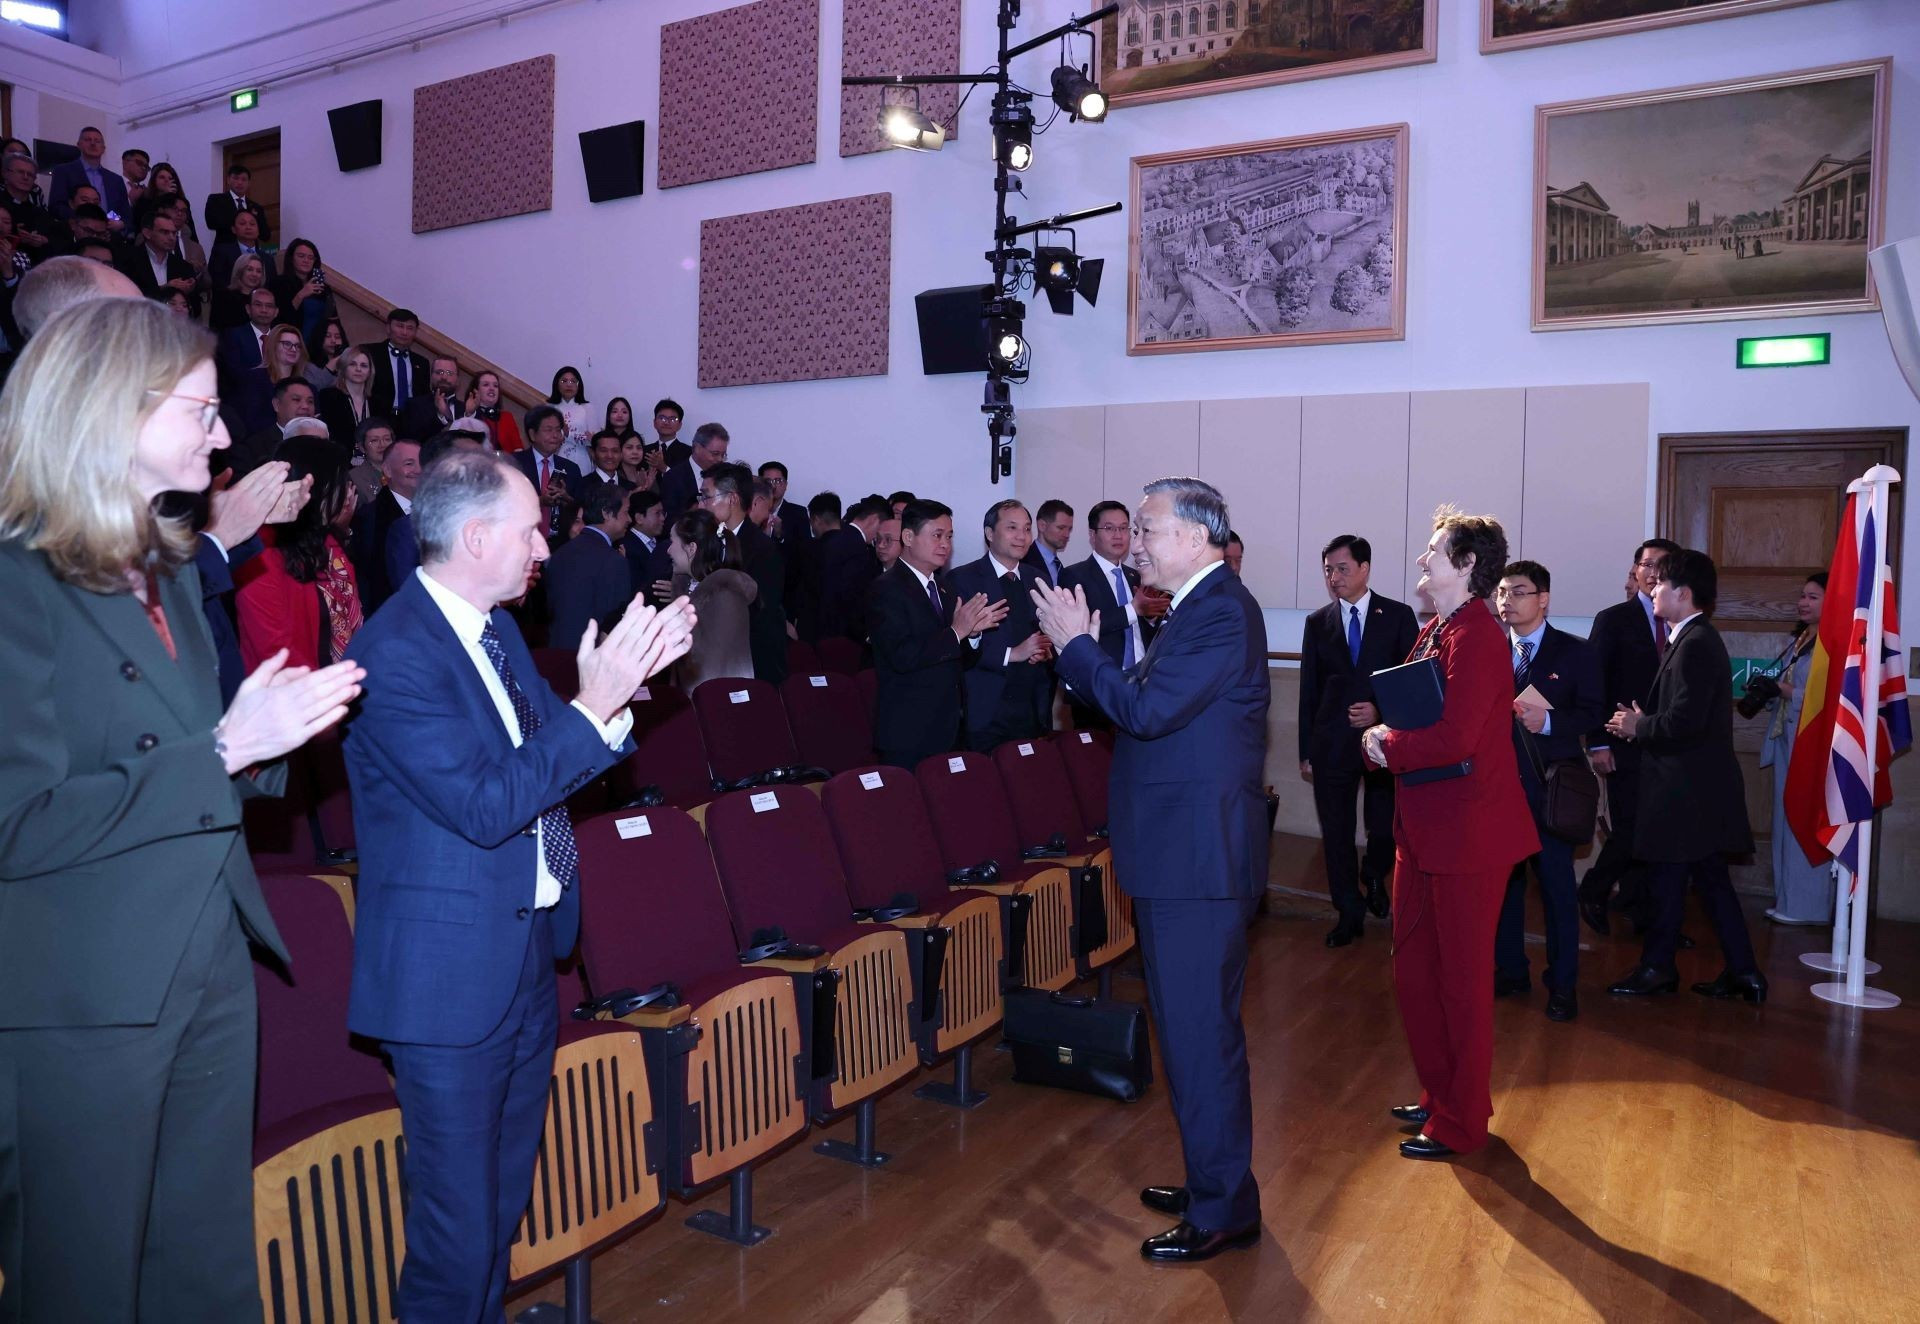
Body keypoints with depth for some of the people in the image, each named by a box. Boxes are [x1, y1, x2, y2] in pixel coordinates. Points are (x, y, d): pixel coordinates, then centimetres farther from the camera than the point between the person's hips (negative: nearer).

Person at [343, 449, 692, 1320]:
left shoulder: (494, 628, 7)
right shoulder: (395, 652, -21)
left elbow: (550, 758, 10)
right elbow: (484, 804, -26)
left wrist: (628, 673, -3)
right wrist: (594, 705, -25)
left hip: (527, 953, 9)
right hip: (452, 976, -9)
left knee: (505, 1197, 24)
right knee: (460, 1223, 5)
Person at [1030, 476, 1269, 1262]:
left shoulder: (1221, 613, -17)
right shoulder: (1204, 607, 14)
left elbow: (1146, 710, -24)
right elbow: (1144, 705, 14)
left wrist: (1076, 643, -14)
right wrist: (1078, 651, 6)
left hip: (1199, 855, -10)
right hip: (1189, 850, 10)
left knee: (1200, 1030, -1)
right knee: (1197, 1026, 19)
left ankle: (1222, 1211, 13)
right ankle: (1212, 1182, 34)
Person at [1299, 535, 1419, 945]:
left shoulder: (1398, 616, 2)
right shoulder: (1317, 622, 8)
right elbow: (1309, 691, 9)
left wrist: (1381, 710, -14)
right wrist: (1306, 751, 7)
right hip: (1332, 742, 2)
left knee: (1386, 827, 1)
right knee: (1336, 833, 5)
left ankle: (1373, 877, 34)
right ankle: (1349, 914, 19)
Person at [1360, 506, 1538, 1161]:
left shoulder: (1477, 636, -19)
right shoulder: (1432, 633, 12)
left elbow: (1454, 738, -28)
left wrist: (1389, 746, -13)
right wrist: (1383, 733, -4)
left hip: (1468, 833, -10)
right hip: (1423, 829, 10)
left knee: (1462, 981, 5)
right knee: (1414, 971, 19)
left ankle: (1461, 1124, 21)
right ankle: (1439, 1095, 37)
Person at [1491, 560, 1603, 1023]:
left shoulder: (1576, 652, 0)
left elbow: (1590, 714, -4)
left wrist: (1548, 721, -20)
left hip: (1549, 788, -3)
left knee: (1557, 885, 3)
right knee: (1503, 880, 12)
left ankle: (1563, 983, 15)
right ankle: (1509, 969, 26)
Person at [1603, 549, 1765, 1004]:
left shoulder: (1693, 644, -18)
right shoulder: (1698, 640, 13)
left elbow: (1684, 722, -26)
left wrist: (1638, 726, -10)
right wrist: (1641, 724, 4)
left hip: (1686, 789, -10)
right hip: (1700, 784, 10)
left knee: (1667, 880, 2)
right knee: (1711, 880, 14)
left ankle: (1657, 967, 14)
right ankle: (1742, 971, 20)